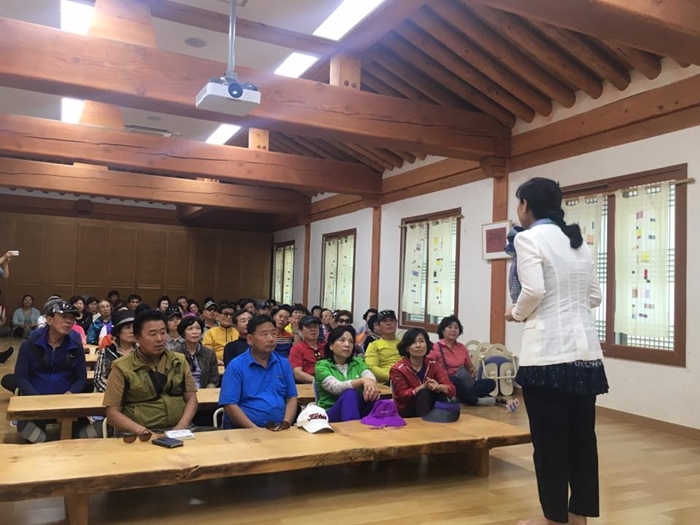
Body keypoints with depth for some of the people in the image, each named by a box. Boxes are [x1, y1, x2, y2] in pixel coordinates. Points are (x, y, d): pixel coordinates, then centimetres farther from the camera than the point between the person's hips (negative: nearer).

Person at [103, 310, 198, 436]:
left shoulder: (179, 361, 12)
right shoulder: (122, 367, 1)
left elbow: (191, 397, 11)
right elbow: (112, 413, -1)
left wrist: (182, 426, -7)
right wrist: (140, 430, -16)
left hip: (177, 431, 2)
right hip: (139, 435, -2)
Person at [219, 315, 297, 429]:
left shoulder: (284, 364, 11)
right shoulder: (236, 366, -2)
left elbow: (291, 398, 13)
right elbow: (230, 406, -7)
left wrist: (286, 423, -6)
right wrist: (256, 430, -15)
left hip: (280, 430, 3)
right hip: (244, 430, -3)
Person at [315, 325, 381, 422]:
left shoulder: (358, 362, 13)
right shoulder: (322, 365, -1)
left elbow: (370, 378, -9)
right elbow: (337, 388, -20)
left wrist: (371, 384, -36)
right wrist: (362, 381, -38)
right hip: (331, 416, -3)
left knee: (371, 394, -29)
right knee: (350, 393, -35)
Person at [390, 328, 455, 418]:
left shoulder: (433, 365, -3)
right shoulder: (398, 369, -12)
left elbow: (452, 390, -11)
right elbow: (403, 396, -18)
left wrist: (438, 386, -35)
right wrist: (424, 386, -32)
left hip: (429, 407, 3)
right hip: (406, 411, -3)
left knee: (440, 392, -25)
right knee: (424, 393, -30)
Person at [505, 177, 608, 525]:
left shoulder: (528, 238, -7)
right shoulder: (578, 242, 15)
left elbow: (533, 290, -18)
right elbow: (595, 296, 14)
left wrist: (517, 313, 1)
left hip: (549, 350, -7)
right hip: (585, 348, 8)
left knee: (549, 438, 4)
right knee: (581, 435, 13)